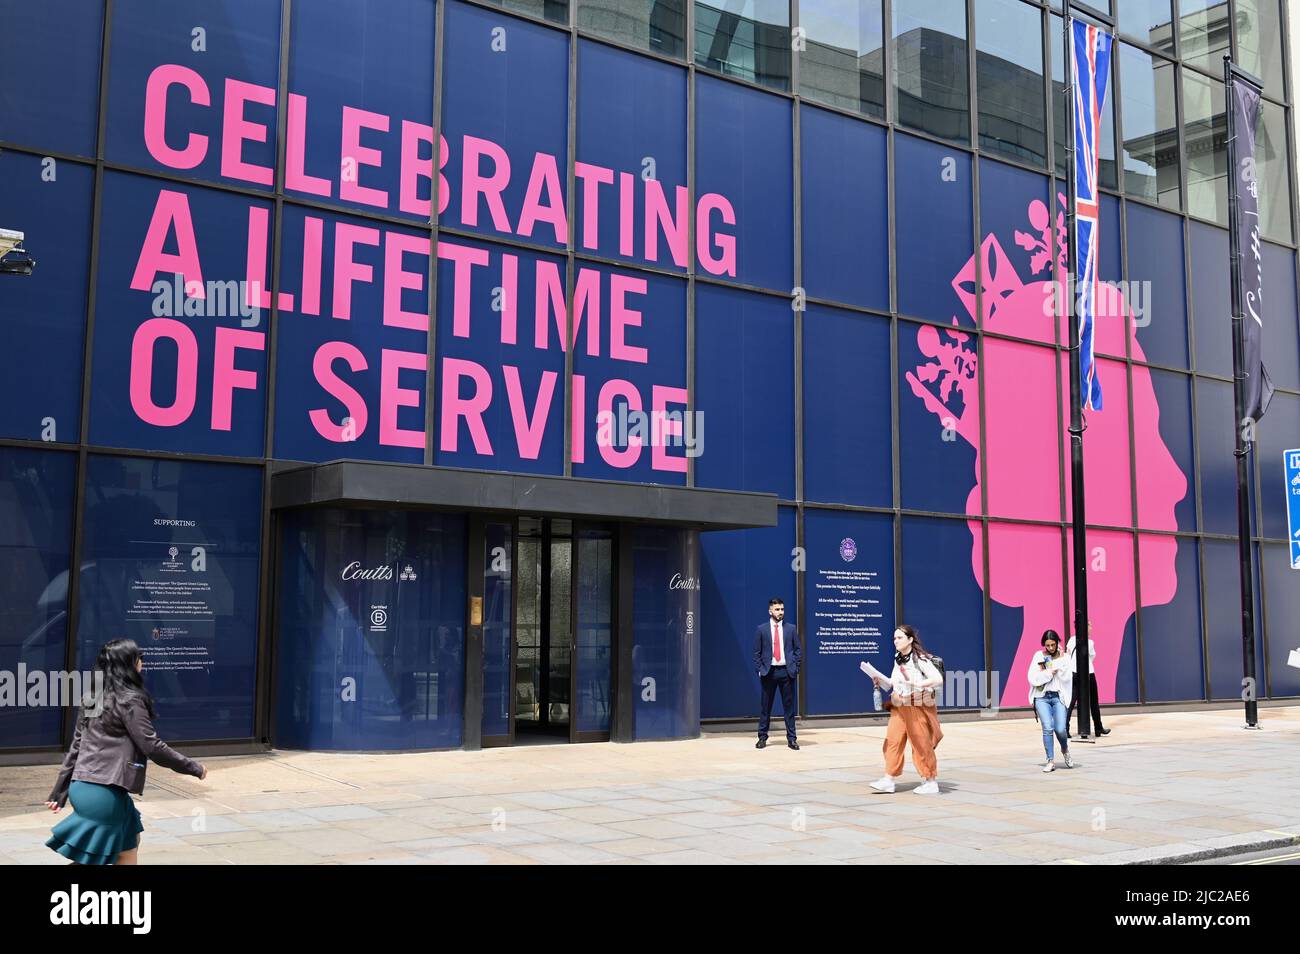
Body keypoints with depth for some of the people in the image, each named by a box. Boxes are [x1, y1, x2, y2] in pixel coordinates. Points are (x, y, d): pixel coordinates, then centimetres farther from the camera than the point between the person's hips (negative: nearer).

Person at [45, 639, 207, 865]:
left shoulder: (93, 699, 12)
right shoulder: (129, 700, -11)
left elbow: (76, 747, 15)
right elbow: (152, 746, -13)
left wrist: (59, 792, 20)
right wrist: (194, 768, -3)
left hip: (80, 787, 9)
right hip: (105, 792, -9)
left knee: (130, 843, 21)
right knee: (89, 858, 3)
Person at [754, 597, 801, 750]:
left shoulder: (790, 629, 7)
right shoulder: (761, 630, 3)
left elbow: (798, 650, 9)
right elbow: (757, 653, 5)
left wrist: (795, 668, -1)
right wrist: (760, 670, -4)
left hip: (786, 671, 1)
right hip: (769, 672, -1)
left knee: (789, 706, 2)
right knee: (765, 706, 4)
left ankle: (791, 738, 7)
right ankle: (762, 737, 13)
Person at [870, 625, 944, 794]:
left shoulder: (920, 659, -11)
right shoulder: (898, 659, 12)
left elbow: (938, 679, -17)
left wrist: (918, 684, -28)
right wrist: (880, 681, 3)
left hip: (918, 707, -6)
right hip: (899, 707, 7)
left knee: (921, 744, 2)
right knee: (892, 741, -3)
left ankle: (931, 781, 14)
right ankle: (888, 780, -1)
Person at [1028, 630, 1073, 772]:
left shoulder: (1064, 657, 7)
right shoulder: (1039, 656, 4)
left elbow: (1067, 677, -6)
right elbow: (1033, 678, -5)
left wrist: (1060, 660, -7)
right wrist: (1050, 672, -9)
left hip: (1058, 697, 0)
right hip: (1042, 697, 0)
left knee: (1060, 729, -11)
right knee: (1048, 728, -13)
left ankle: (1065, 750, 22)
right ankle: (1050, 761, -4)